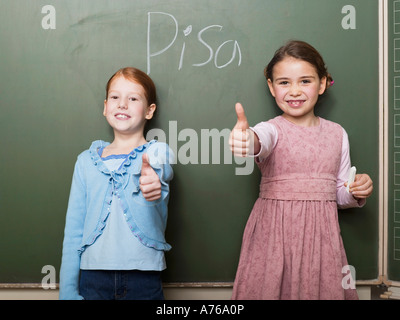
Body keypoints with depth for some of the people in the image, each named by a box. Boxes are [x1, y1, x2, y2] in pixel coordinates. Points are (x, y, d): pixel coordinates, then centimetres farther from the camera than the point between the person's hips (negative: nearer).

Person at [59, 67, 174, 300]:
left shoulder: (158, 153, 0)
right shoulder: (86, 161, 7)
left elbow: (161, 172, -25)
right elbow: (73, 230, 7)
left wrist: (152, 185, -50)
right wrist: (68, 290, 3)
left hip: (143, 277, -2)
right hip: (93, 276, 2)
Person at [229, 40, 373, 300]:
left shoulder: (337, 133, 7)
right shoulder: (272, 130, -5)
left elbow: (340, 195, 16)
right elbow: (261, 142, -32)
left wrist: (357, 192, -6)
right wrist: (247, 141, -54)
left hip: (320, 233, 3)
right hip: (275, 233, -3)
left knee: (323, 289, 5)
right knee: (270, 288, -1)